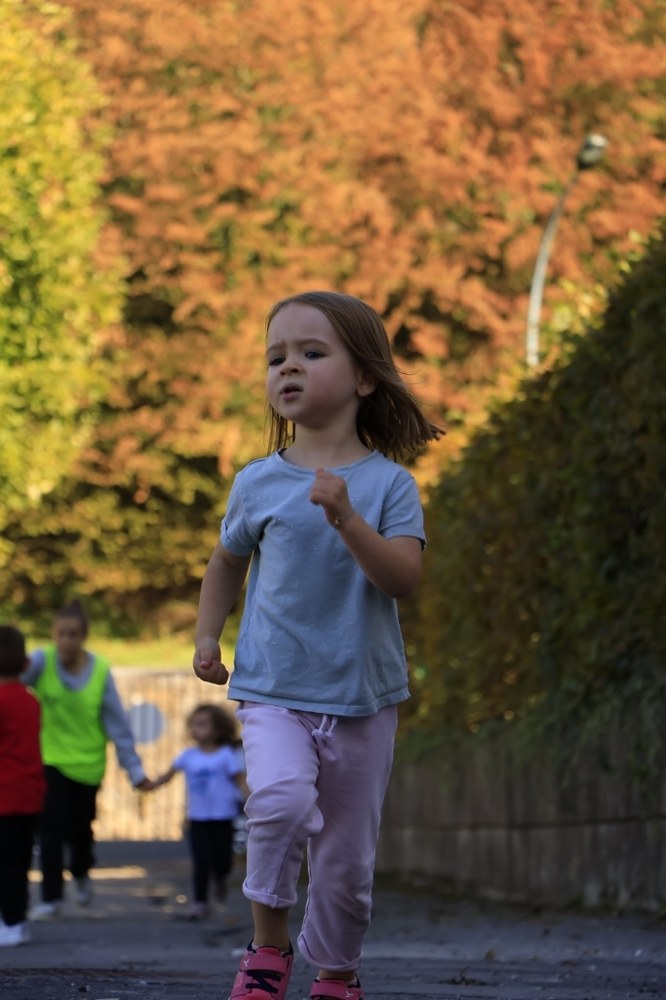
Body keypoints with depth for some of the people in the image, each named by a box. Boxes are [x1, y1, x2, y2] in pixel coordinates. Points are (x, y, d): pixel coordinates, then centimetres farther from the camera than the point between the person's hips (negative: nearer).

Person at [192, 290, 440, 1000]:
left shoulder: (388, 484, -3)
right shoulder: (257, 484, 2)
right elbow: (227, 561, 21)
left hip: (363, 698, 0)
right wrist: (207, 636, 12)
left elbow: (403, 578, -17)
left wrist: (347, 519, -29)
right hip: (272, 689, 0)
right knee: (281, 798, -28)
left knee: (347, 859, 7)